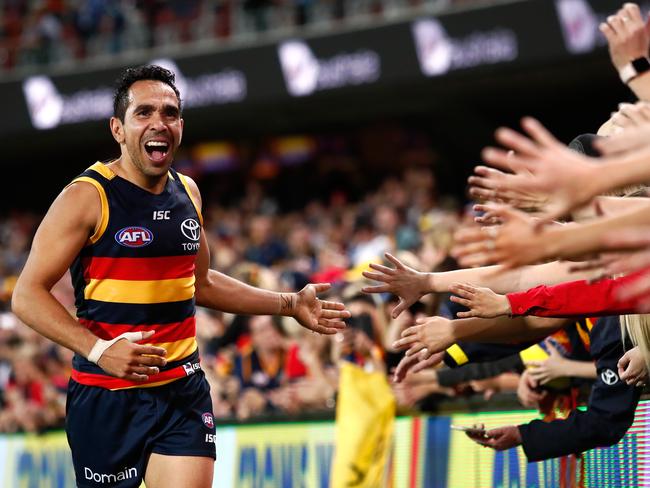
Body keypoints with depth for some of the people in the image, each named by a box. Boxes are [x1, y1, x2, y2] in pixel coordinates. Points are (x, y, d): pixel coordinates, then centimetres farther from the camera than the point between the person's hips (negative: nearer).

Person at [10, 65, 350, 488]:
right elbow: (28, 295, -13)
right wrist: (98, 350, -26)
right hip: (107, 397, -4)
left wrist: (289, 305, 20)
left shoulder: (187, 193, 9)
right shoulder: (87, 198, -11)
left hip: (183, 390, 5)